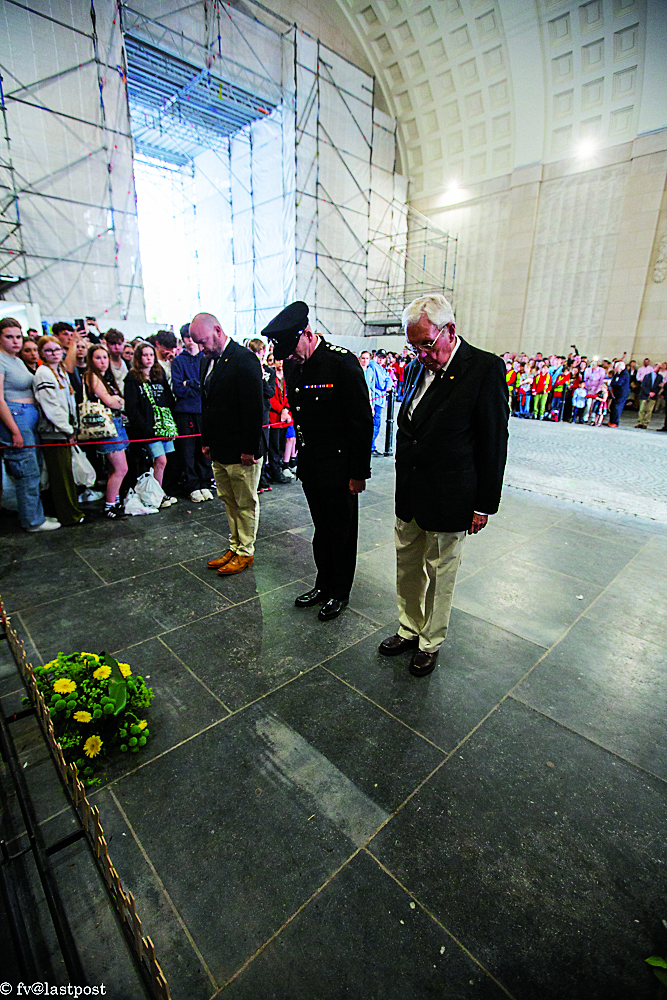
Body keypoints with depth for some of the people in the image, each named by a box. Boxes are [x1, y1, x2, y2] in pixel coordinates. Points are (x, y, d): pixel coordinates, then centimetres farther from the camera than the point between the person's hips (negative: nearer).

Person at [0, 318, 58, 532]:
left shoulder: (18, 360, 18)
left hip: (30, 417, 9)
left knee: (33, 470, 12)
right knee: (28, 472, -5)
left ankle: (34, 514, 22)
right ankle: (33, 521, 4)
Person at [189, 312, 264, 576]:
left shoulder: (243, 359, -14)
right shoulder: (208, 361, 12)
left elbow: (253, 408, -18)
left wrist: (249, 448, -19)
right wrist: (206, 441, 14)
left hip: (241, 451, -8)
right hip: (218, 450, 8)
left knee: (246, 504, 5)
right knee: (229, 501, 16)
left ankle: (245, 552, 19)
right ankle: (235, 547, 29)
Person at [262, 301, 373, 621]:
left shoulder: (343, 362, -16)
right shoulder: (293, 365, 6)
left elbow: (362, 421, -15)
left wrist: (359, 472, -14)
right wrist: (302, 456, 15)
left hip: (339, 468, -7)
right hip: (311, 467, 7)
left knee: (342, 531, 8)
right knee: (321, 529, 18)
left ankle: (340, 592, 25)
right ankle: (324, 584, 35)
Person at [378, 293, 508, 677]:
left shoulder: (486, 369, -12)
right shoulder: (417, 368, 6)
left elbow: (494, 443, -11)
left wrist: (485, 505, -9)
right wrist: (403, 483, 13)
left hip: (448, 501, -6)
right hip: (409, 497, 6)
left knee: (440, 574, 11)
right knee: (407, 568, 17)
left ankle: (431, 643, 32)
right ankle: (409, 630, 38)